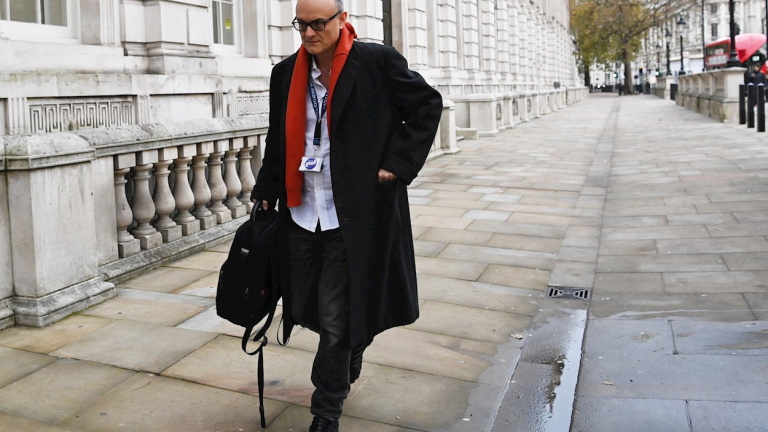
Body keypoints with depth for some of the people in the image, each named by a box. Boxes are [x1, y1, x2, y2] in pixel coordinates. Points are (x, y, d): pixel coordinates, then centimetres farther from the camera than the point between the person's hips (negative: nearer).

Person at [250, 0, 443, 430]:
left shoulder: (378, 62, -7)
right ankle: (353, 350, 46)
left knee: (335, 320, -2)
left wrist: (397, 164, -7)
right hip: (301, 214, 5)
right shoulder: (286, 73, 8)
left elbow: (428, 105, 0)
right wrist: (266, 193, 14)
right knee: (317, 311, 14)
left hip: (353, 214, -5)